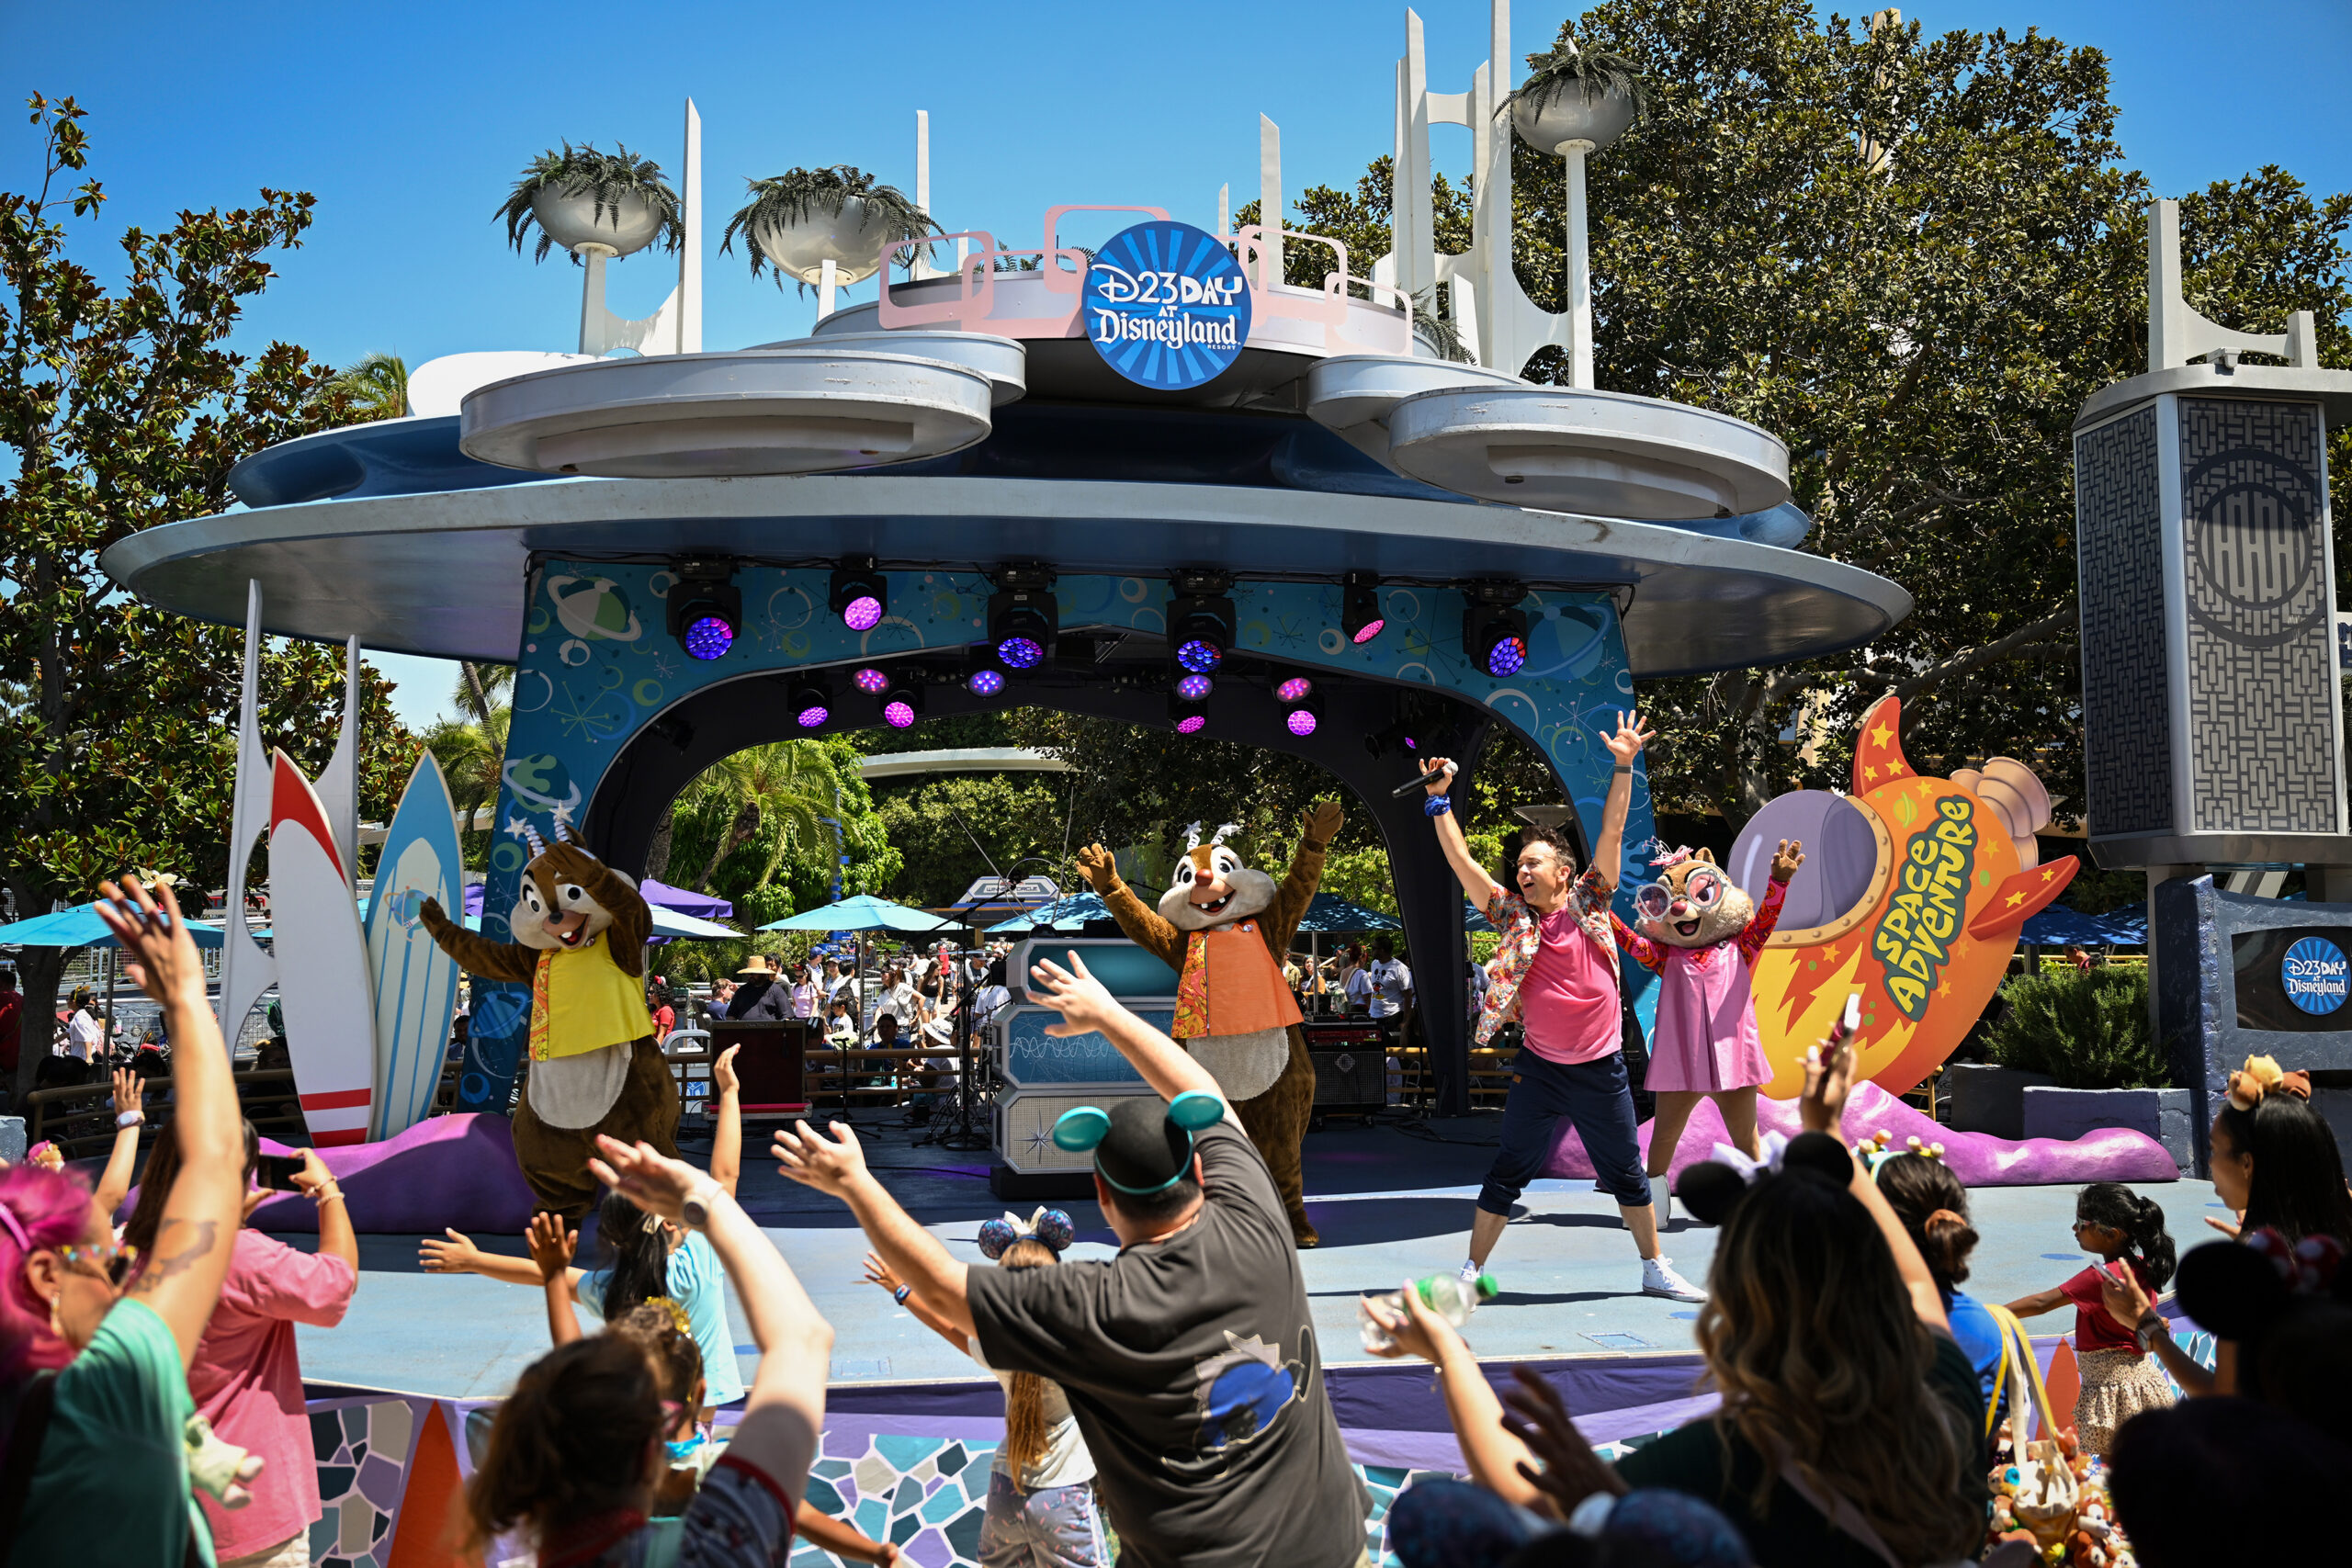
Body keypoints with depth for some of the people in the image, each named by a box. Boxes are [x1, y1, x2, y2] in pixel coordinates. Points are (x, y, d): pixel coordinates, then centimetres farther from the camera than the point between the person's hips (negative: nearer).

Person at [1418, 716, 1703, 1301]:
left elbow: (1611, 834, -7)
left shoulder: (1588, 904, -2)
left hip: (1602, 1067, 0)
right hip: (1539, 1067, 0)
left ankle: (1656, 1270, 27)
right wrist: (1439, 801, -14)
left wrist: (1624, 765, -13)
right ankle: (1474, 1271, 13)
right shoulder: (1513, 916, -2)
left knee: (1627, 1173, 12)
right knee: (1507, 1174, 3)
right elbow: (1461, 862, -7)